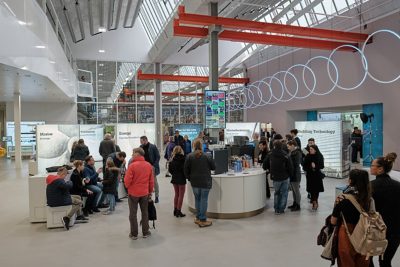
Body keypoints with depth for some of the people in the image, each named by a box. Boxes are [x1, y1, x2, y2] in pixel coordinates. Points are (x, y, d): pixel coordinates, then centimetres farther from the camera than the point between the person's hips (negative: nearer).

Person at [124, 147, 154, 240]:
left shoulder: (132, 165, -16)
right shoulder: (149, 165, -3)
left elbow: (127, 180, -13)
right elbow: (151, 180, 3)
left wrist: (127, 186, 10)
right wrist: (150, 191, 17)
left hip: (133, 193, -3)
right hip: (145, 193, 4)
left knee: (133, 213, 9)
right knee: (145, 212, 15)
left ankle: (134, 234, 16)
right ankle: (145, 232, 22)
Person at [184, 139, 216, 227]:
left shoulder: (189, 156, -5)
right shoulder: (207, 156, -9)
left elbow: (186, 169, -1)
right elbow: (213, 167, 1)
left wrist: (189, 178, 13)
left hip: (194, 182, 3)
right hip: (205, 182, -2)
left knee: (197, 199, 16)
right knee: (204, 200, 3)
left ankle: (198, 218, 23)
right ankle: (202, 220, 6)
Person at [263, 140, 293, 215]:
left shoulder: (270, 155, -6)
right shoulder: (286, 156, -14)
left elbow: (264, 166, 1)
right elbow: (290, 167, -13)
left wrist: (271, 171, 17)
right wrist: (288, 174, 6)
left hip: (275, 177, 2)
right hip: (285, 177, -2)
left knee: (276, 193, 18)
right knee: (284, 193, 11)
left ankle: (276, 209, 20)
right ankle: (281, 209, 11)